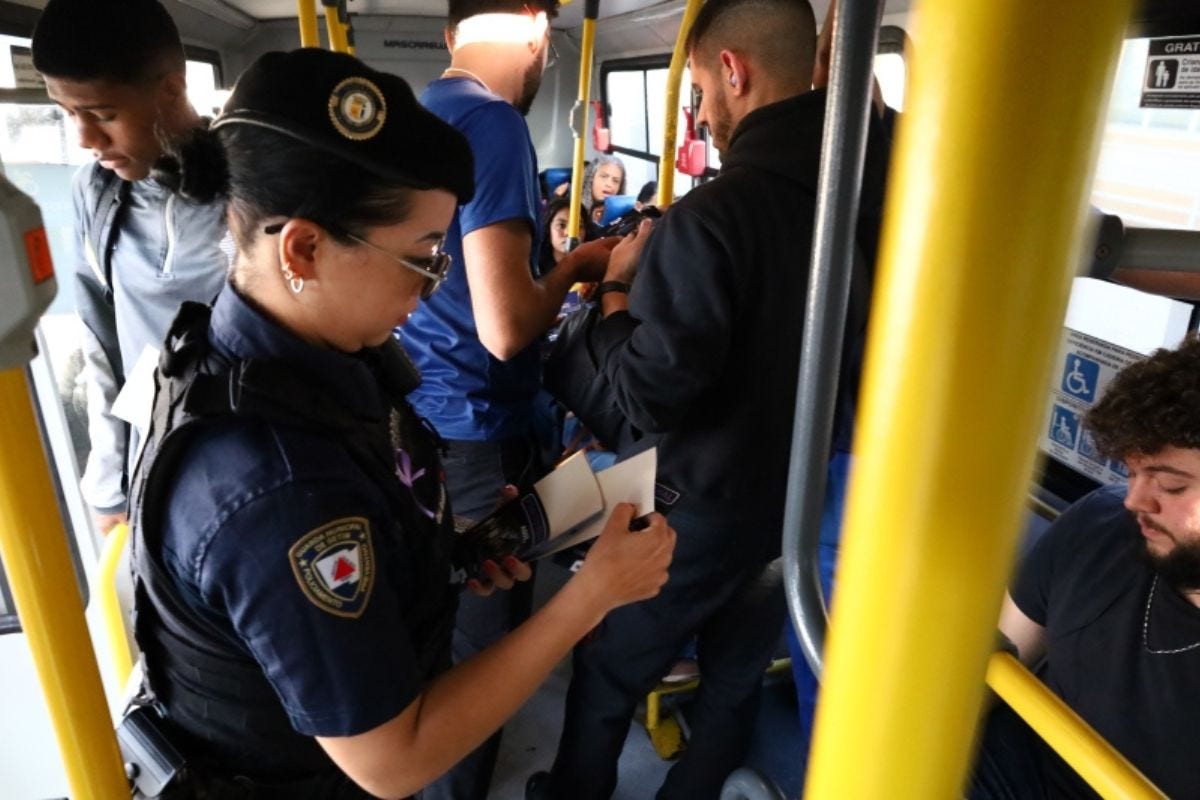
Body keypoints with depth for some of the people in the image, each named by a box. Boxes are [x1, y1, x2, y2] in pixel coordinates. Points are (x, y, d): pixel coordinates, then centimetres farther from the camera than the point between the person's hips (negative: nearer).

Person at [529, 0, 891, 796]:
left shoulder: (715, 214, -25)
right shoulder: (872, 197, -3)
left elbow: (651, 397, -23)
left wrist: (613, 298, -6)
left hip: (713, 506, -6)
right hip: (815, 498, 7)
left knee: (607, 672, 17)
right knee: (737, 678, 23)